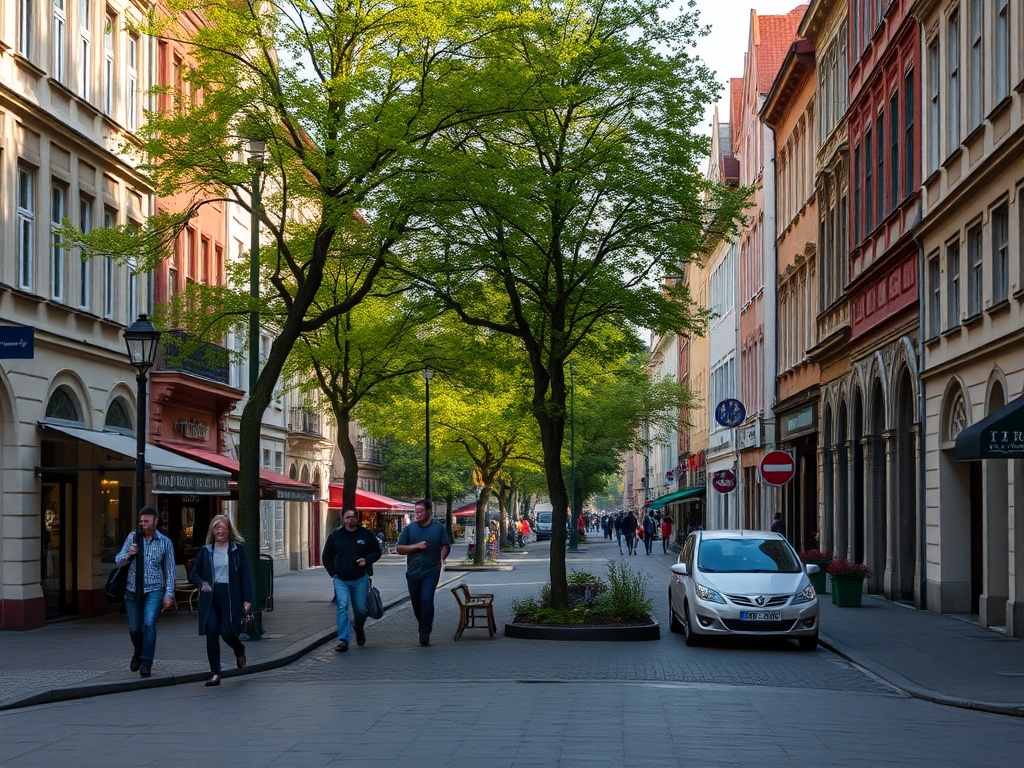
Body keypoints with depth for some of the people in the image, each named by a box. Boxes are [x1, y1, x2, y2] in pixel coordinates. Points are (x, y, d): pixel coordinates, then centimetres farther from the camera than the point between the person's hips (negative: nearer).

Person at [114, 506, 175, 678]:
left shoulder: (165, 542, 1)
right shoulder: (133, 537, 4)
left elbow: (169, 570, 4)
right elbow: (118, 562, 2)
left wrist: (169, 595, -2)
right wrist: (128, 554, -20)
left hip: (154, 589, -2)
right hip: (133, 590, 2)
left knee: (149, 623, -19)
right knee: (134, 628, 10)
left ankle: (146, 663, -15)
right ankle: (139, 652, 39)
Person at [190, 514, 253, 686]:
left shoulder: (237, 549, 4)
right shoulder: (205, 550, 11)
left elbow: (245, 576, 0)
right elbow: (193, 573, 16)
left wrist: (247, 599, -7)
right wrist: (201, 583, -6)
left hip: (231, 596, -2)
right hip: (210, 597, 2)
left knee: (227, 632, -9)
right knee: (211, 632, -9)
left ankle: (239, 650, 29)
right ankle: (215, 673, -2)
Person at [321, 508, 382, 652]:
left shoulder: (366, 535, 2)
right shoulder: (335, 536, 4)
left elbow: (377, 551, 8)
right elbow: (326, 557, 13)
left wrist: (367, 560, -11)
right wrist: (333, 573, 1)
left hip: (360, 579, 0)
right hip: (341, 580, 0)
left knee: (361, 609, 7)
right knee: (342, 606, -16)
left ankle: (359, 629, 41)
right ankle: (343, 639, -17)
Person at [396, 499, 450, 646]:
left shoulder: (438, 528, 4)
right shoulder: (409, 529, 6)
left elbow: (446, 546, 9)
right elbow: (399, 549, 4)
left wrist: (441, 559, -10)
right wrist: (416, 546, -9)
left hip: (431, 572, -3)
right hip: (413, 572, 3)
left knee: (427, 599, -17)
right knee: (416, 602, 9)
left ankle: (425, 633, -14)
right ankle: (424, 627, 30)